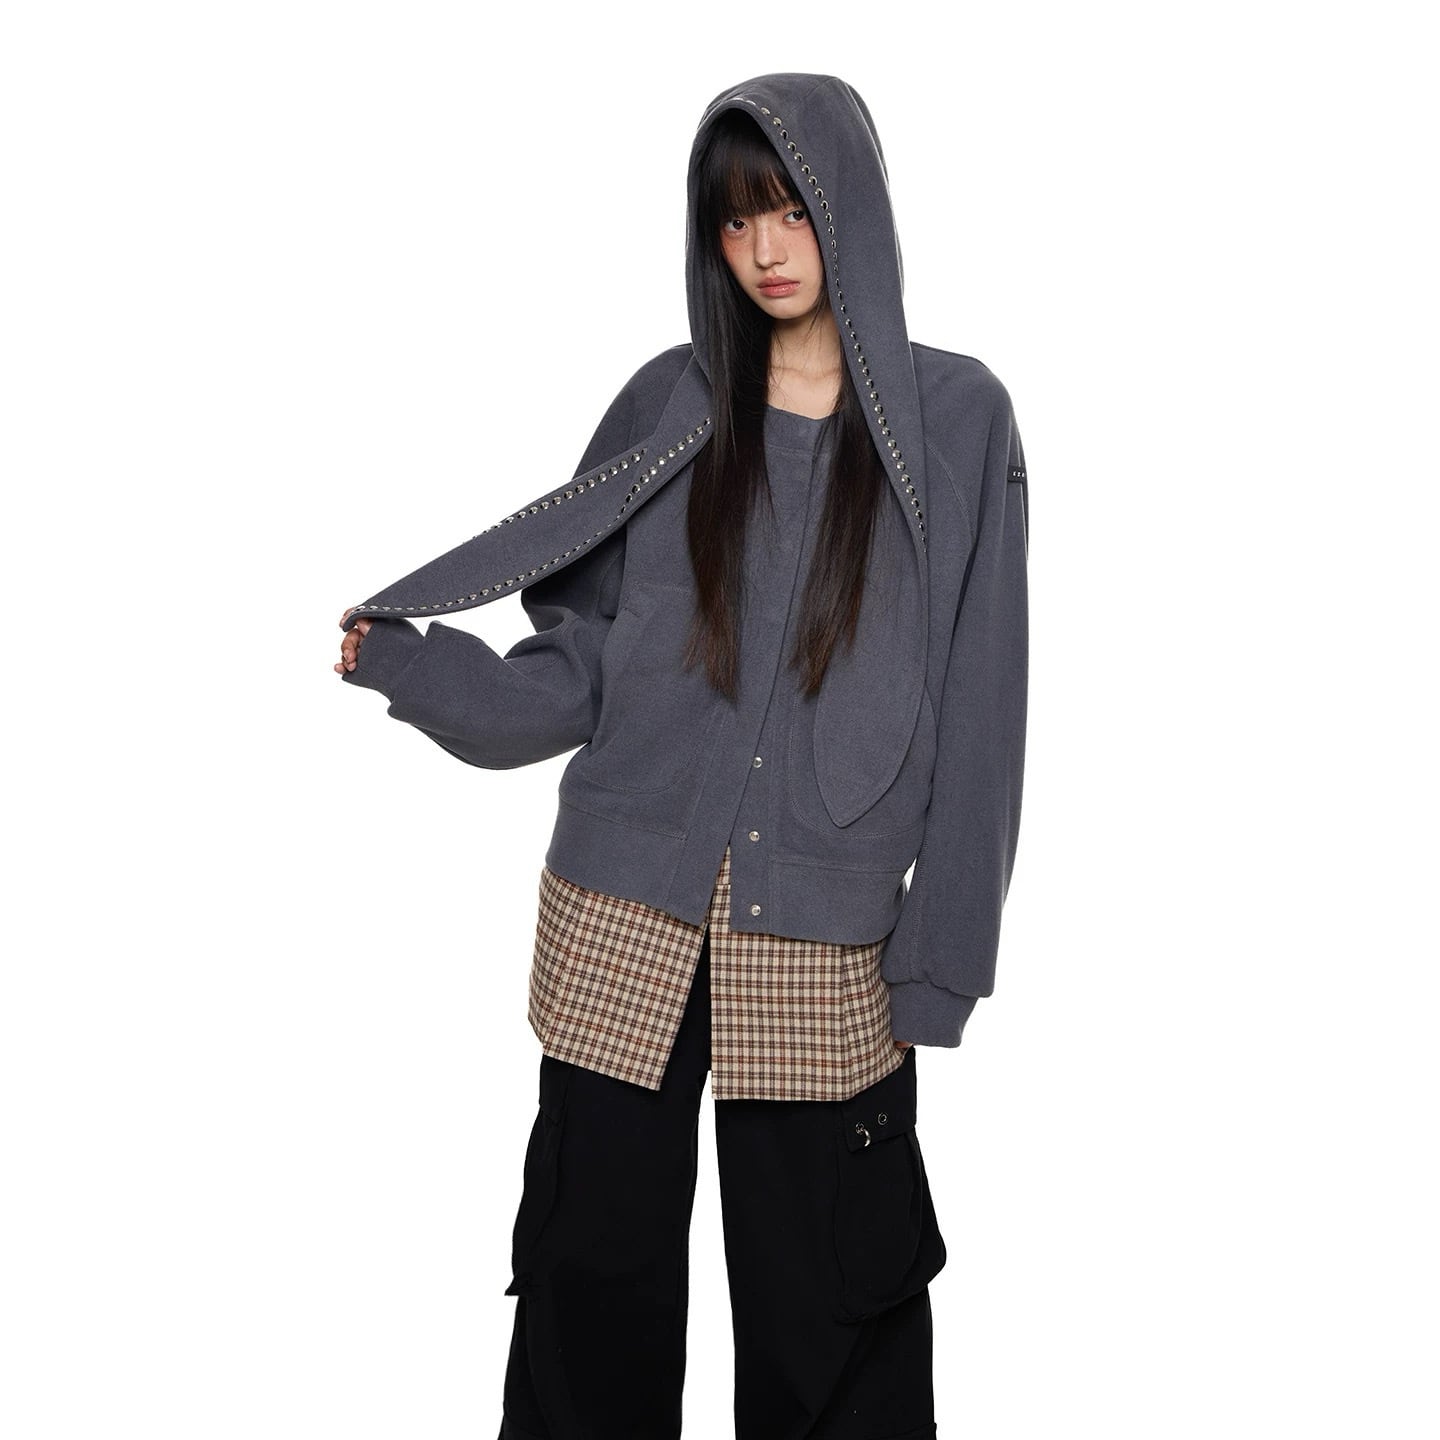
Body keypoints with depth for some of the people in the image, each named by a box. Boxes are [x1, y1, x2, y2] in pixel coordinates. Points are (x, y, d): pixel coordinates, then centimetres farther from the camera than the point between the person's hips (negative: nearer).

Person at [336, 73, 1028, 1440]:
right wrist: (409, 660, -12)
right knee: (597, 1278, 9)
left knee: (824, 1306, 9)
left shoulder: (956, 419, 2)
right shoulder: (669, 404, 6)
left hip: (823, 947, -1)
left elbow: (976, 704, 0)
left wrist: (939, 959, -4)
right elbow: (578, 664, 5)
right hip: (624, 924, 1)